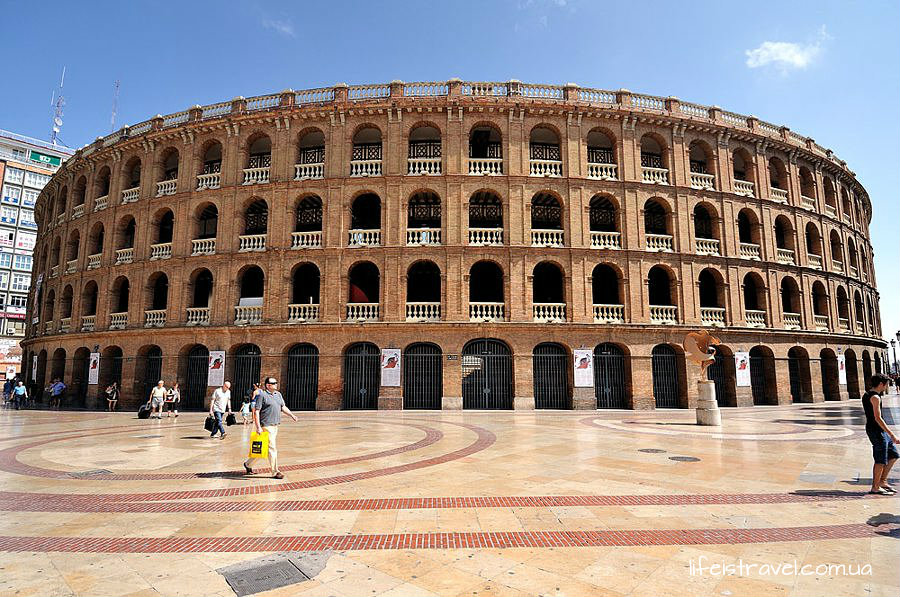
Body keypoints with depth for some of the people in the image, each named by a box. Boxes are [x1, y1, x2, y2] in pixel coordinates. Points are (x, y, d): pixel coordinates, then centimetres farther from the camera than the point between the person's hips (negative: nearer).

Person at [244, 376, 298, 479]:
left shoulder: (278, 394, 14)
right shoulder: (262, 395, -10)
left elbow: (283, 407, 20)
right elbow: (256, 411, -12)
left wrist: (292, 415, 5)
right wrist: (258, 427, -17)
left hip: (275, 425, 8)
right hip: (266, 425, -8)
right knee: (272, 448, -2)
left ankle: (248, 464, 33)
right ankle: (275, 472, 8)